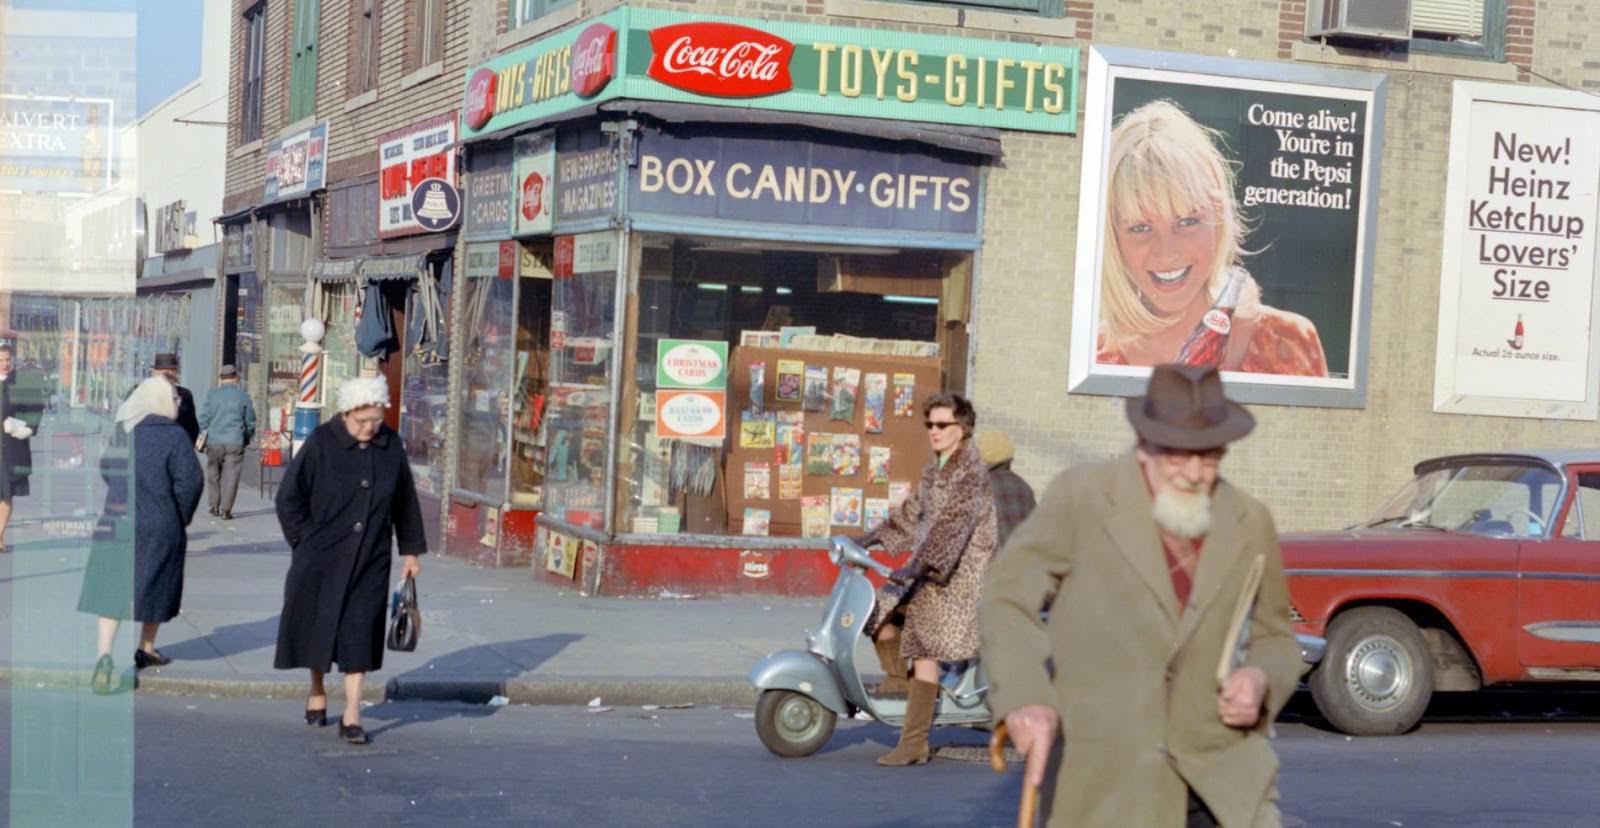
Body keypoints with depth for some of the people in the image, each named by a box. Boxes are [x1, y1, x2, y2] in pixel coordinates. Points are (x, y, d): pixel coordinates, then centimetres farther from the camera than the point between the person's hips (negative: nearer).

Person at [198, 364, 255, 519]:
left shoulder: (212, 394, 0)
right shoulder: (243, 396, -1)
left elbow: (204, 418, 1)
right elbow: (250, 421, 5)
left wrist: (203, 438, 14)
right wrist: (247, 438, 21)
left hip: (214, 442, 1)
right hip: (235, 443, -1)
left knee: (213, 476, 15)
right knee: (230, 477, 1)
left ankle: (215, 507, 20)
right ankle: (226, 510, -3)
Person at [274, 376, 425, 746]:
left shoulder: (391, 446, 0)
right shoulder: (321, 443, -9)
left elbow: (405, 502, 11)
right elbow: (288, 498, -3)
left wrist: (410, 550, 12)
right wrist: (307, 542, -6)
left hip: (369, 562, 2)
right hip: (322, 560, -1)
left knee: (360, 634, -2)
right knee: (318, 625, 11)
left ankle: (352, 715, 0)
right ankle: (317, 692, 34)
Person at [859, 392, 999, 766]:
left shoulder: (971, 473, -15)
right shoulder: (934, 468, 15)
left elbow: (953, 524, -27)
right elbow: (913, 510, 28)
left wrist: (917, 565, -36)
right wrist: (873, 537, 24)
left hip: (959, 572, -9)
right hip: (927, 569, 9)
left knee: (924, 650, -14)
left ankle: (914, 743, -13)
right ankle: (898, 678, 24)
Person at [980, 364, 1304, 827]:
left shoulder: (1250, 524, 5)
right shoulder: (1081, 498, -5)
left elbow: (1275, 639, 17)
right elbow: (1007, 598, -6)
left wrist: (1261, 679, -7)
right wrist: (1024, 698, -23)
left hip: (1218, 777, 2)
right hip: (1103, 780, -2)